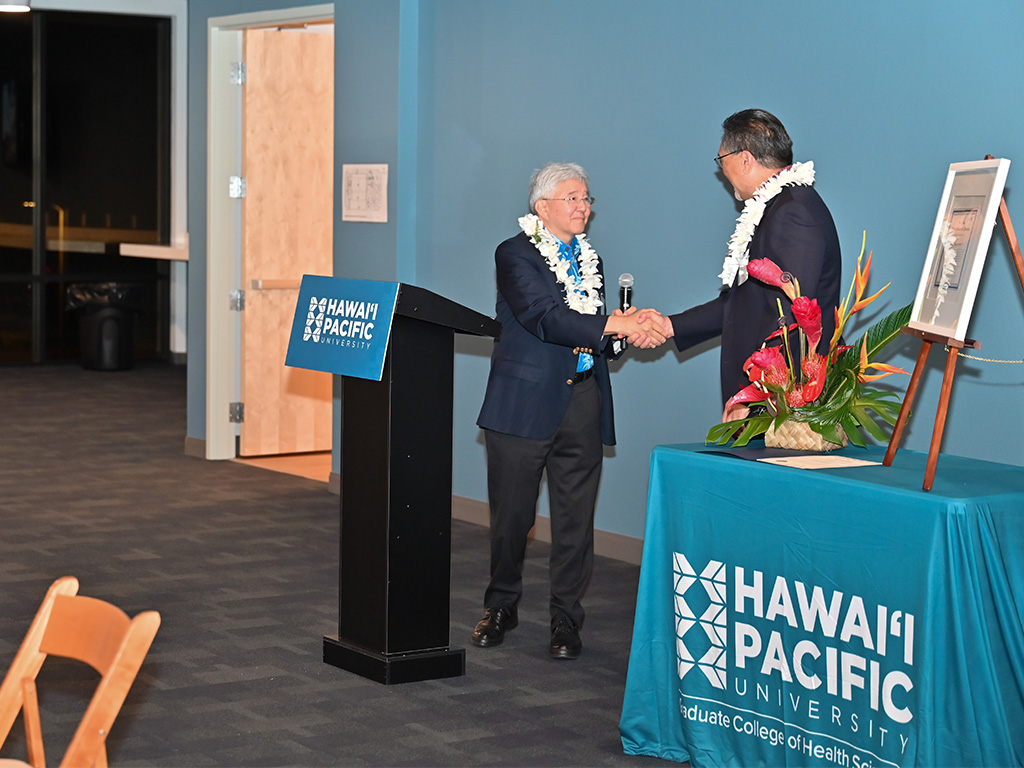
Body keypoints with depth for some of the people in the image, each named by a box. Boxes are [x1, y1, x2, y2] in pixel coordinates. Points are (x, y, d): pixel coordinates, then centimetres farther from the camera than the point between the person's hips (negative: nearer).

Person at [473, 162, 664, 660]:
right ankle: (501, 607, 23)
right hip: (525, 402, -5)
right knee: (511, 514, 5)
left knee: (575, 518, 4)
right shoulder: (515, 255, -5)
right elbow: (546, 318, -19)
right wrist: (614, 324, -23)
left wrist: (632, 331, -3)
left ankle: (565, 619, 13)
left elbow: (591, 334, 17)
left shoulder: (590, 259, 16)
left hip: (583, 400, 5)